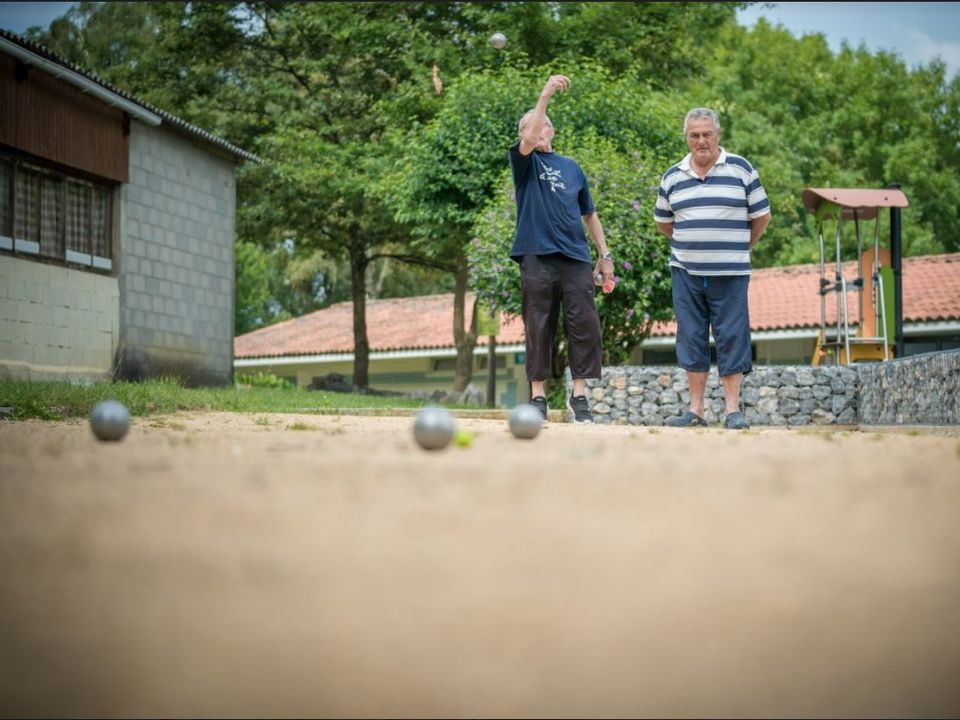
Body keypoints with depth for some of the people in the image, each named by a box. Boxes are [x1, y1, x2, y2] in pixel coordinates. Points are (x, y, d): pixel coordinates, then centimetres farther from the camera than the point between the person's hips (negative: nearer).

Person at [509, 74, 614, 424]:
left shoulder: (572, 167, 20)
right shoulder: (524, 162, 8)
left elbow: (589, 213, 23)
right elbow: (528, 141, -16)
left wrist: (605, 254, 16)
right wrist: (545, 96, -21)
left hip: (576, 258, 3)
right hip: (537, 258, -3)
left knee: (585, 326, -5)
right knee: (538, 330, -1)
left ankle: (579, 394, 1)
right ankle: (538, 396, 6)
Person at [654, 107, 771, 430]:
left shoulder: (741, 170, 1)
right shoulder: (672, 177, 9)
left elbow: (761, 215, 6)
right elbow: (663, 221, 21)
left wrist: (741, 247, 9)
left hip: (730, 273, -3)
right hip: (686, 271, 3)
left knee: (732, 338, -2)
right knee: (691, 339, 4)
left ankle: (733, 410, 4)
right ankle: (695, 409, 11)